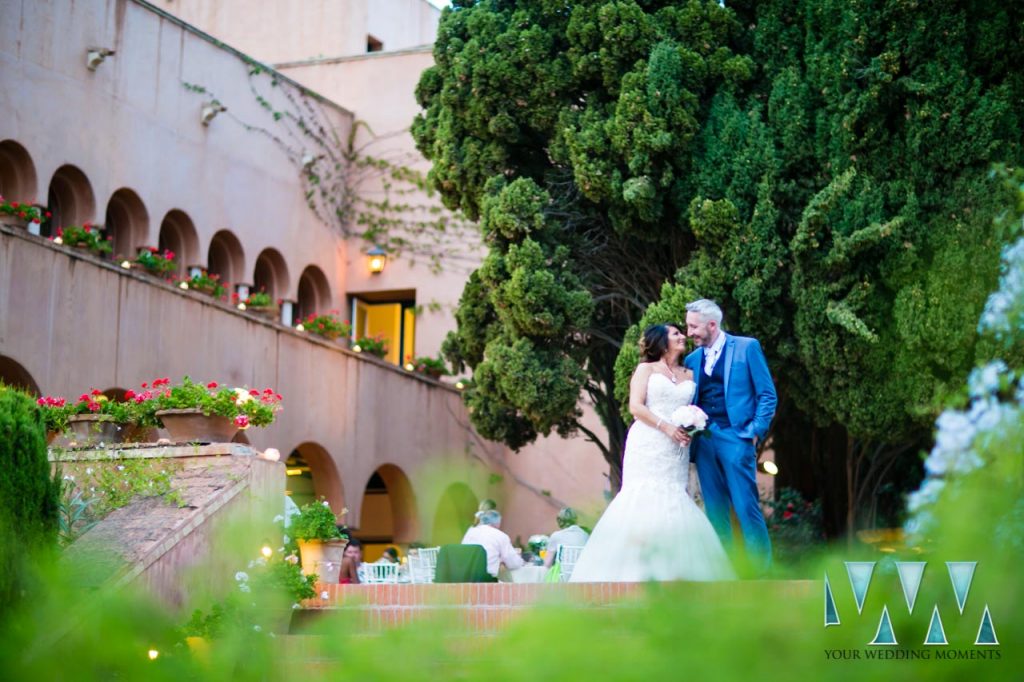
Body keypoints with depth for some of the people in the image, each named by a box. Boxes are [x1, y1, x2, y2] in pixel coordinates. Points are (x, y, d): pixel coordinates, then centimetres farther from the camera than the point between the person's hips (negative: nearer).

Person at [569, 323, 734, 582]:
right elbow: (636, 406, -3)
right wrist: (666, 427, -14)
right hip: (648, 445, -4)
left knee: (673, 506, -5)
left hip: (677, 450, 4)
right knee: (645, 502, -12)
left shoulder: (689, 376, 20)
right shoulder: (647, 369, 8)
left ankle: (671, 572, -5)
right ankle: (636, 572, -13)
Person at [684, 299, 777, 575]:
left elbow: (768, 394, 0)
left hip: (735, 437, -5)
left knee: (746, 508, -8)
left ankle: (761, 574, -2)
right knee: (716, 513, 6)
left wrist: (755, 432, -8)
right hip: (704, 440, 5)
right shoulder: (692, 359, 15)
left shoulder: (747, 347, 1)